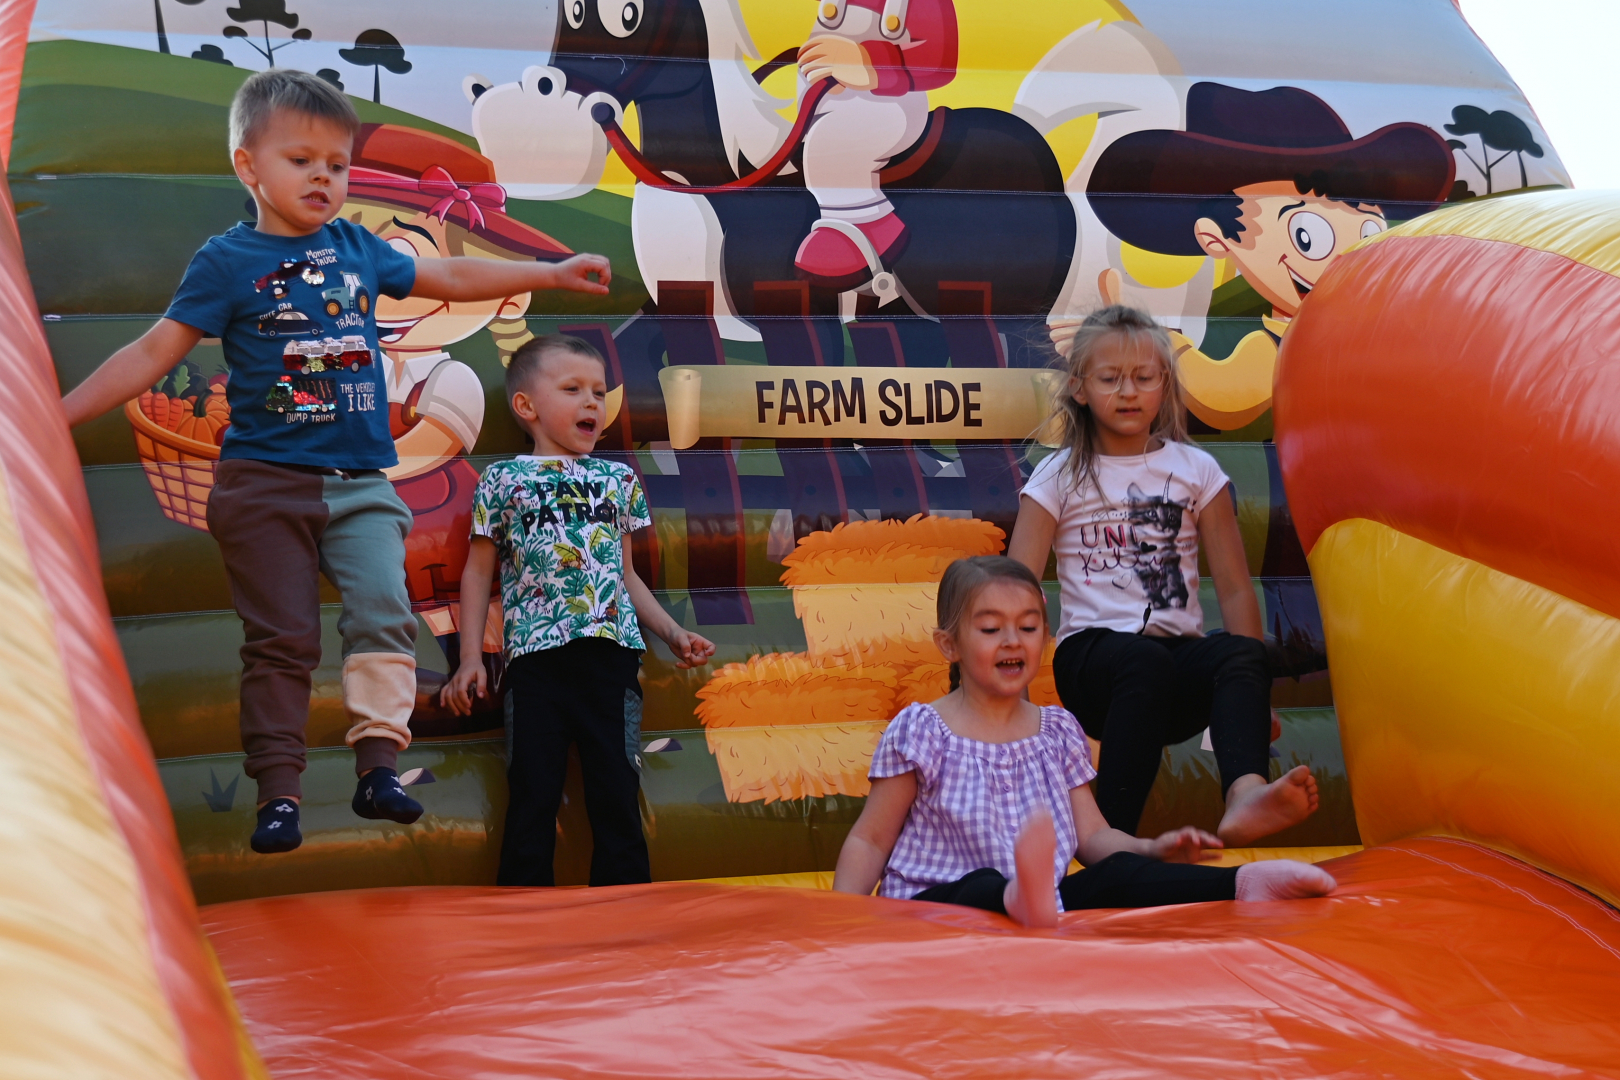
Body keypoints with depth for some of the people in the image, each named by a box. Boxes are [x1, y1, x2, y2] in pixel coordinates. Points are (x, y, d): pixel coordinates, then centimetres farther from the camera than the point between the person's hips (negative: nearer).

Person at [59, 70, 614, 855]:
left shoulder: (357, 248, 9)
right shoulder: (228, 261, -3)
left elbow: (452, 277, 21)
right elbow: (153, 354, -5)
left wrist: (554, 273, 23)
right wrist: (58, 414, -13)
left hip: (361, 483, 3)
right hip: (266, 485, -3)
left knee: (384, 610, -13)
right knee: (281, 641, -1)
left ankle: (378, 763, -7)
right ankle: (278, 791, 6)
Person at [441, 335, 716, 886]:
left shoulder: (617, 478, 19)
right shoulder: (503, 479, 9)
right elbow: (479, 573, 11)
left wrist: (674, 633, 14)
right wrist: (470, 659, 3)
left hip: (612, 652, 2)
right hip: (536, 653, -2)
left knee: (617, 796, 2)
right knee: (533, 798, -1)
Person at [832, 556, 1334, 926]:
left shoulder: (1058, 731, 15)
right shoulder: (920, 731, 1)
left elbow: (1093, 837, 15)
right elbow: (870, 840, 3)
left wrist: (1152, 850, -5)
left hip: (1049, 903, 5)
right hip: (937, 904, -5)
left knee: (1118, 875, -23)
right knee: (983, 887, -39)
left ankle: (1241, 885, -37)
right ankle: (1024, 893, -72)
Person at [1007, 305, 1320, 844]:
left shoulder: (1196, 470, 14)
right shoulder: (1059, 477, 9)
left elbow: (1235, 589, 10)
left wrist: (1251, 691, -2)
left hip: (1182, 653, 2)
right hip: (1093, 653, -2)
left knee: (1240, 653, -32)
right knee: (1145, 660, -38)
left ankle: (1246, 795, -58)